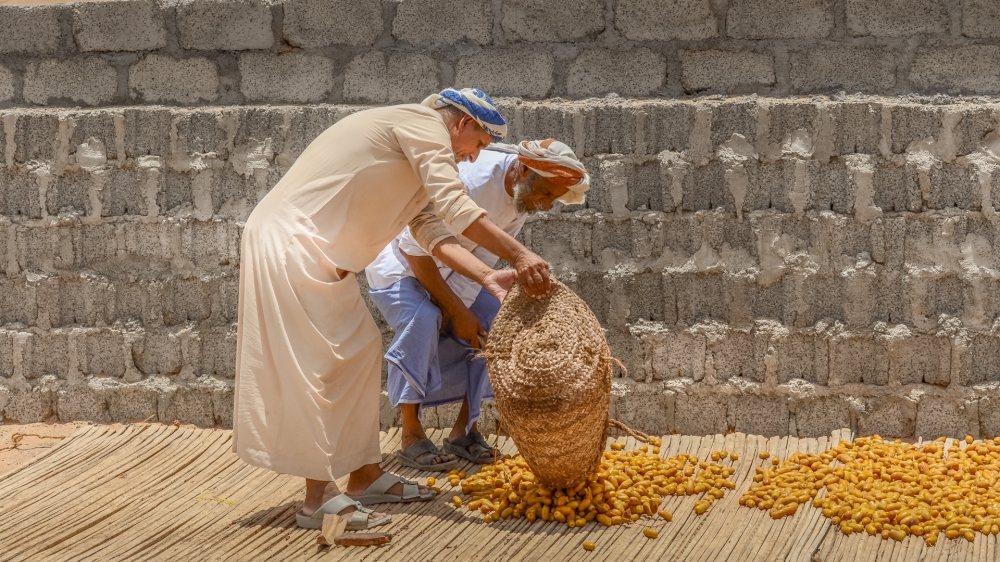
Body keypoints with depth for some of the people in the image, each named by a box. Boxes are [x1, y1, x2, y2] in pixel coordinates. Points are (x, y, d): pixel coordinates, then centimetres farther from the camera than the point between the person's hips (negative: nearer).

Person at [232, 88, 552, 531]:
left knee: (360, 349, 12)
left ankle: (364, 475, 17)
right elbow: (454, 207, -22)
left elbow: (430, 228, 16)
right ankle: (320, 495, -9)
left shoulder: (413, 148, 22)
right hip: (290, 240, -11)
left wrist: (486, 276, 5)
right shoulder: (424, 123, -9)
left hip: (316, 249, 11)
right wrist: (517, 254, -24)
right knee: (313, 361, -11)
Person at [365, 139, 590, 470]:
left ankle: (465, 429, 0)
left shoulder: (522, 198, -12)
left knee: (495, 325, -7)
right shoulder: (472, 179, -36)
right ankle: (411, 437, -21)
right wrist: (456, 310, -26)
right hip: (399, 260, -7)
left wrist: (457, 309, -23)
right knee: (421, 319, -30)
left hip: (447, 267, 7)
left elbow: (482, 260, -10)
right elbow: (415, 248, -30)